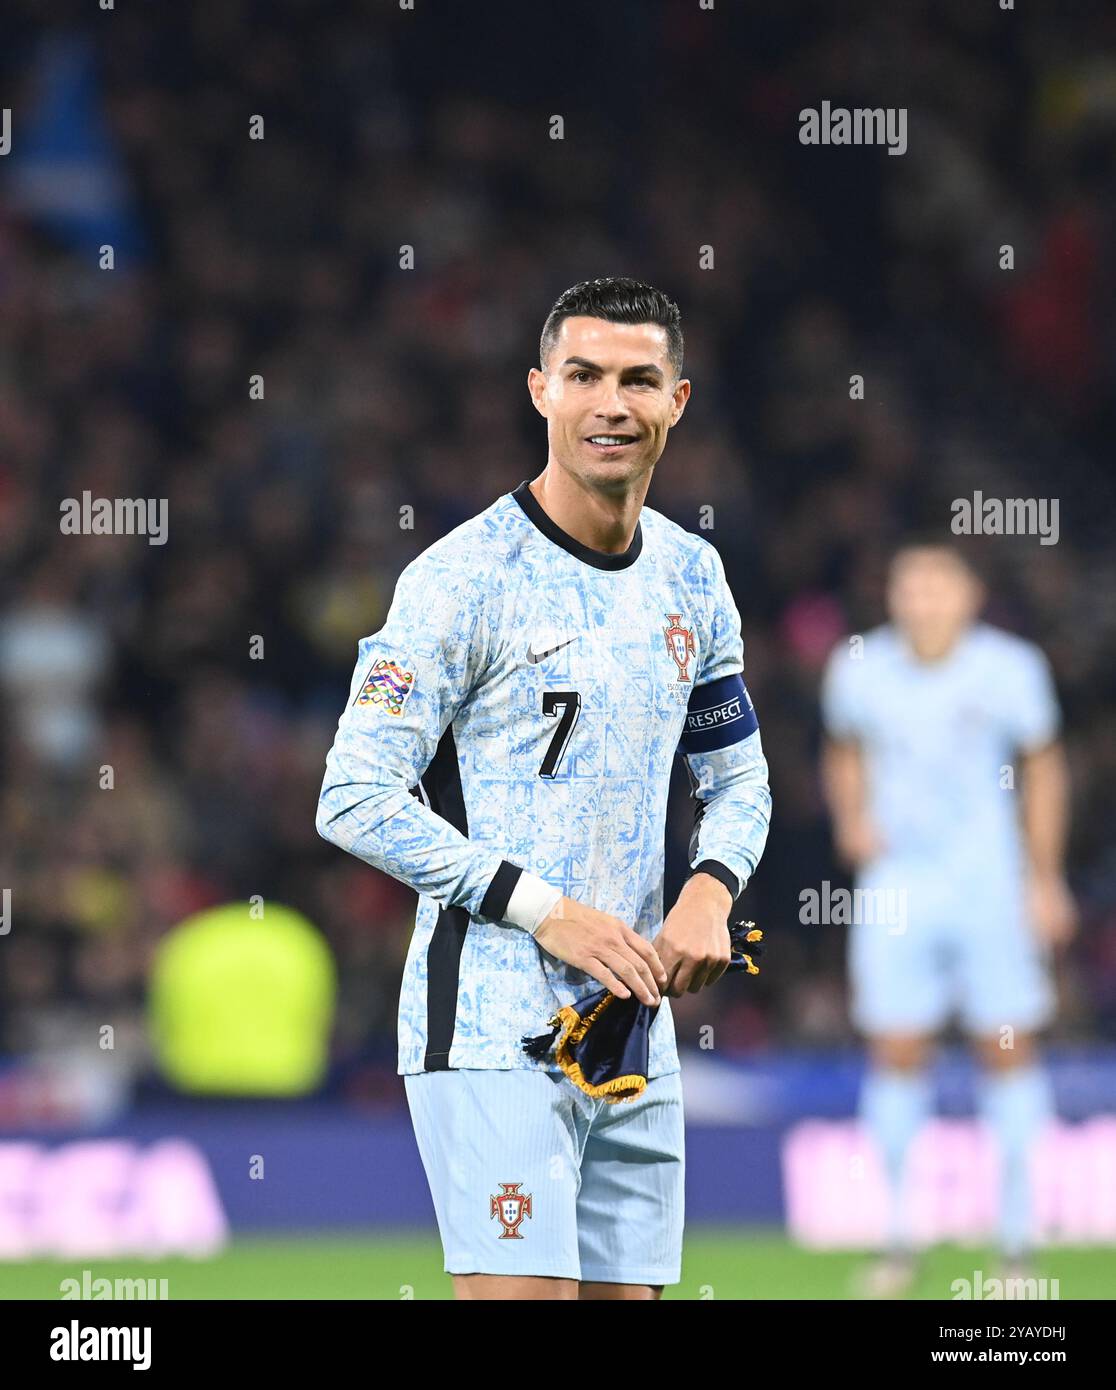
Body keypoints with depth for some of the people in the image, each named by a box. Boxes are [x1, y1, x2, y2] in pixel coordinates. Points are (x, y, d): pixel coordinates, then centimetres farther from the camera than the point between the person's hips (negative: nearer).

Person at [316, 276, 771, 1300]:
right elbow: (356, 799, -13)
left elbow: (739, 781, 22)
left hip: (636, 1023, 7)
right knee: (523, 1294, -16)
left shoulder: (693, 578, 12)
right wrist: (546, 912, -17)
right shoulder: (464, 577, -9)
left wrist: (710, 892, 0)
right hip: (492, 1028, -7)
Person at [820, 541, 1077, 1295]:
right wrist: (852, 817, -4)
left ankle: (1019, 1235, 10)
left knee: (1009, 1048, 0)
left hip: (992, 884, -1)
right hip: (895, 884, 1)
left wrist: (1045, 878, 4)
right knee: (896, 1054, -2)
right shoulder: (860, 668, -3)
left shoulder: (1009, 668, -7)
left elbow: (1042, 765, 5)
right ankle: (900, 1238, 7)